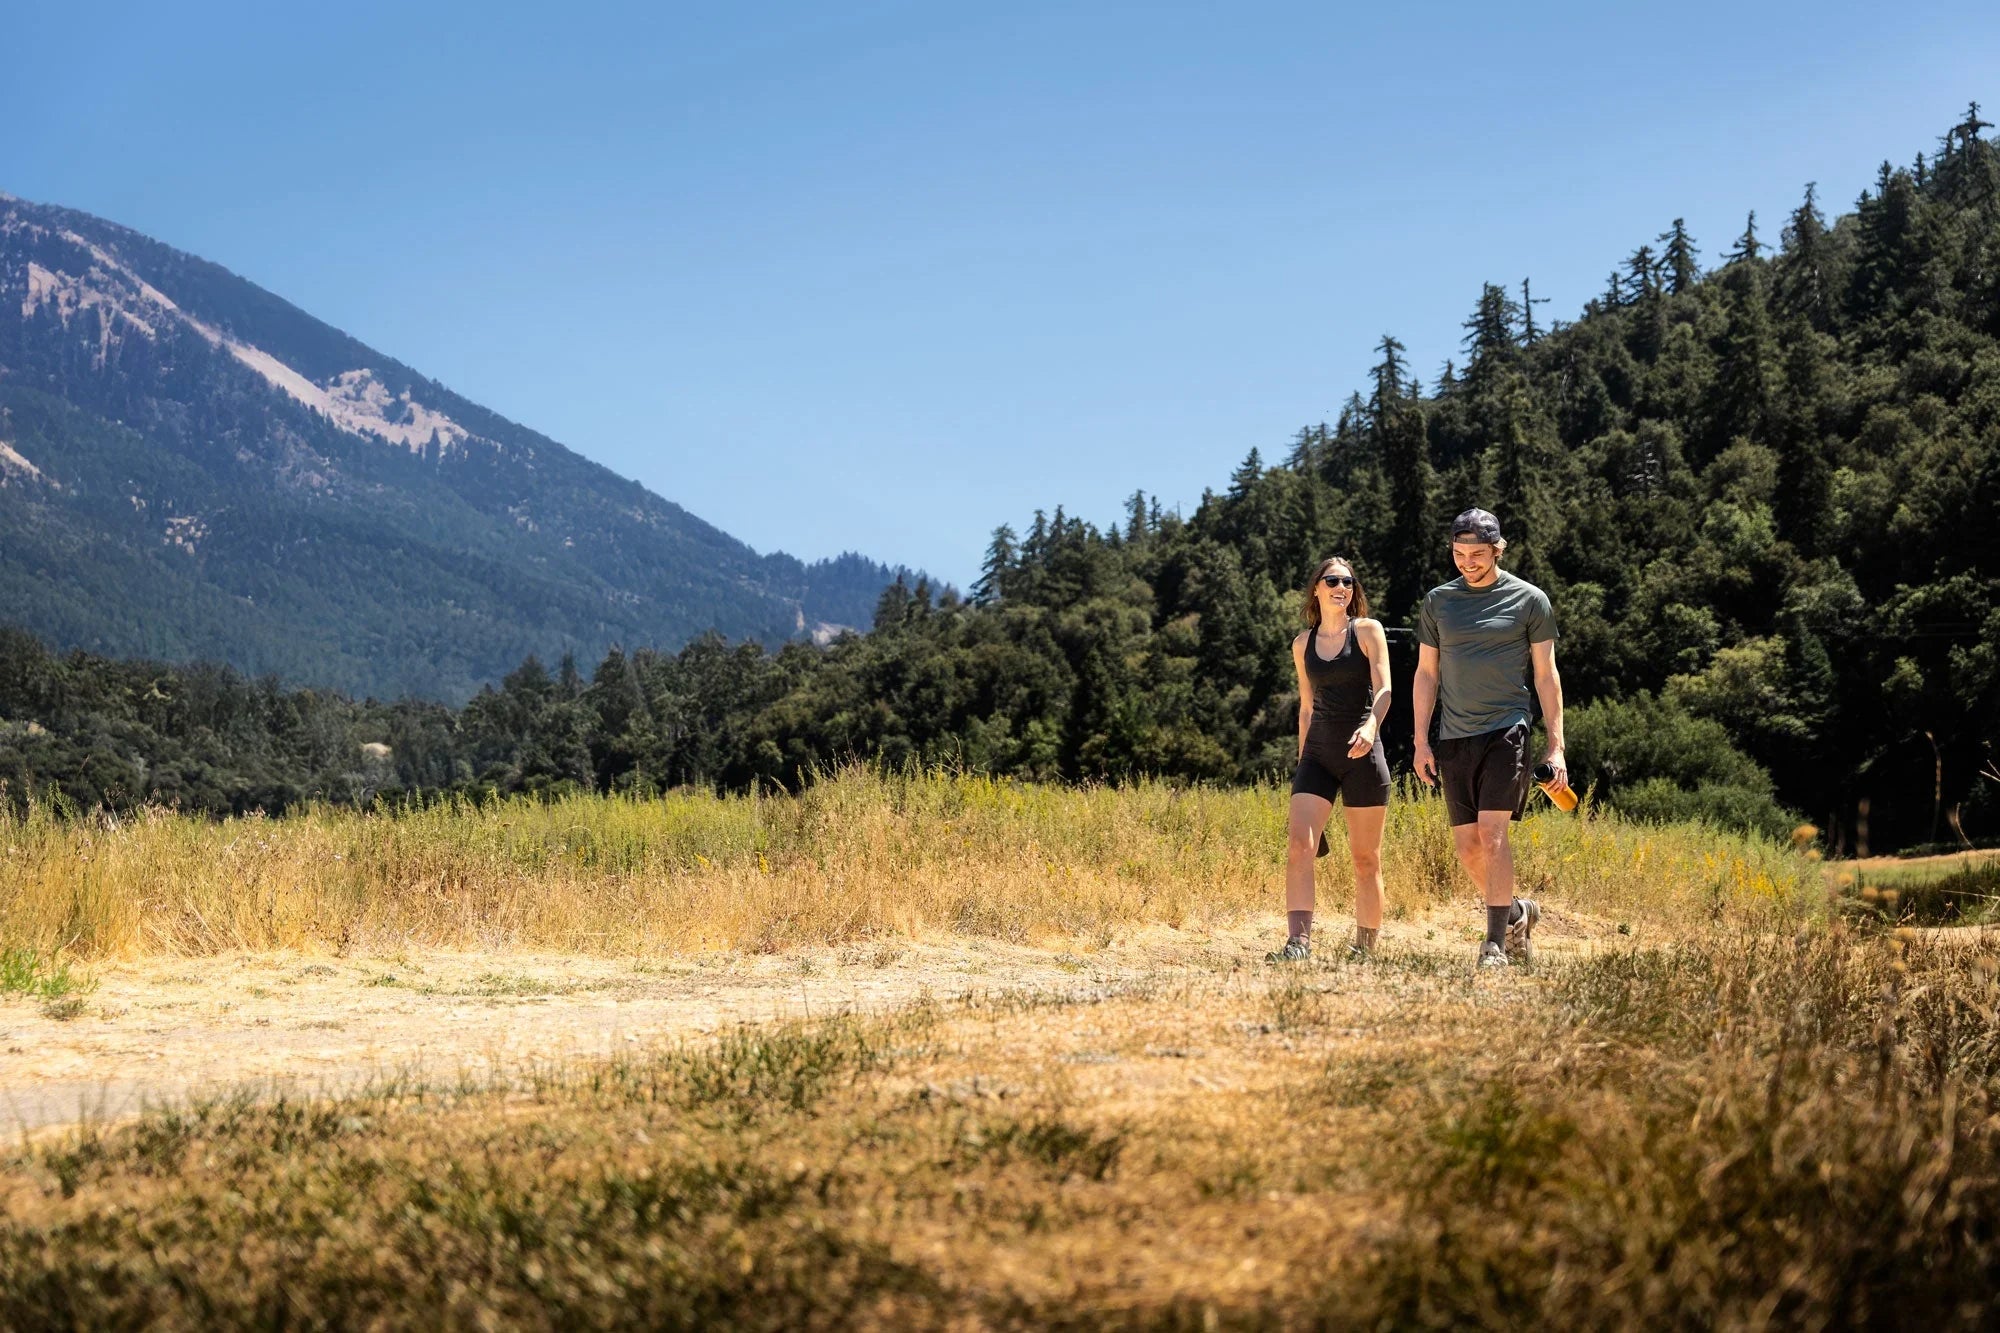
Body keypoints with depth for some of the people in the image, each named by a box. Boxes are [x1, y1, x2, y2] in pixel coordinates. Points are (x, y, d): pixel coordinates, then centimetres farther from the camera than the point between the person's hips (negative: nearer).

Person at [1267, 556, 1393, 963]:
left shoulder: (1368, 631, 0)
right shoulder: (1302, 644, 12)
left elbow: (1383, 689, -10)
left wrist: (1371, 725, -30)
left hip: (1362, 753, -3)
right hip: (1318, 754, 3)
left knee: (1365, 857, 3)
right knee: (1298, 843, -16)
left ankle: (1365, 946, 13)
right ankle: (1298, 941, -23)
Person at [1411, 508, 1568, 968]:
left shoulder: (1529, 600, 1)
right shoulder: (1437, 601, 10)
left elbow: (1546, 676, 3)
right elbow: (1425, 675, 13)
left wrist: (1556, 747, -2)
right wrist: (1421, 743, 6)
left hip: (1505, 730, -4)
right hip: (1454, 738, 4)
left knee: (1492, 832, -15)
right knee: (1466, 846, 5)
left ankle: (1495, 940, -10)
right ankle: (1517, 912, 29)